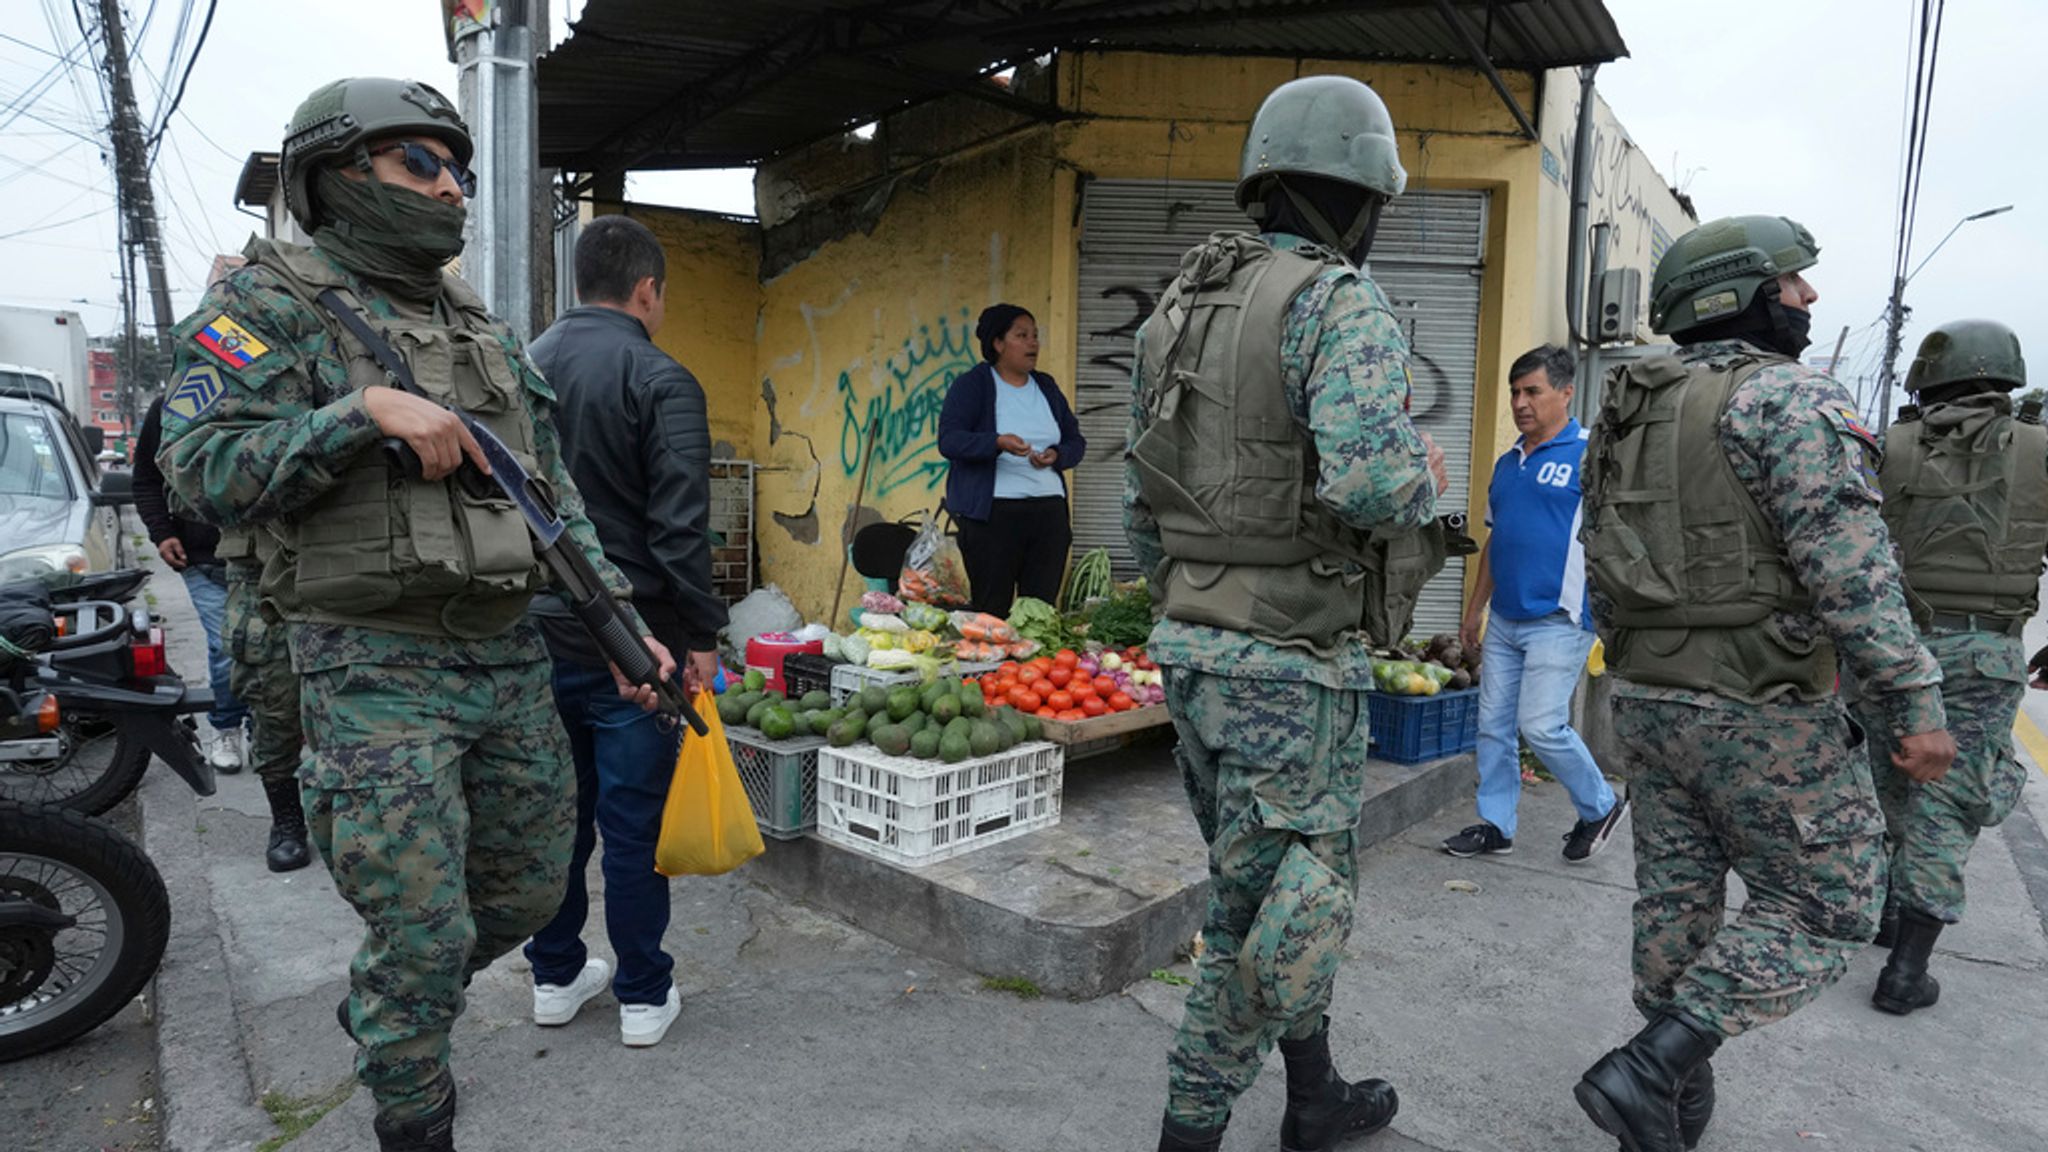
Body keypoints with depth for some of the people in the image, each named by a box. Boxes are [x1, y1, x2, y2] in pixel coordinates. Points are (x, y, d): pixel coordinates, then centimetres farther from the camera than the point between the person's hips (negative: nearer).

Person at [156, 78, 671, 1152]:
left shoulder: (484, 328, 15)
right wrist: (365, 409, -24)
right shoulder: (271, 303, -3)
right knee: (426, 937, -2)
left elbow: (557, 501, 14)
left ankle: (379, 1007, 44)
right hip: (377, 672, -6)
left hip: (512, 661, 7)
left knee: (529, 893, 17)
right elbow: (202, 466, -15)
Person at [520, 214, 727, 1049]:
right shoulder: (659, 379, -12)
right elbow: (680, 527, -18)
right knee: (634, 821, 4)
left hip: (538, 631, 6)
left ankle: (556, 976, 30)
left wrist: (527, 602, 19)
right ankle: (643, 996, 15)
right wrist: (702, 635, -9)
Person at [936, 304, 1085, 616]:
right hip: (992, 513, -5)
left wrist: (1056, 456, -4)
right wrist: (998, 443, -26)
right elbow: (949, 440, -10)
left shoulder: (1047, 387, 17)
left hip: (1049, 510, 5)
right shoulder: (971, 385, 1)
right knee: (992, 611, -5)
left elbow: (1076, 441, 19)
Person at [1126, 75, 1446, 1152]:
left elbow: (1142, 508, 15)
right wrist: (1427, 475, -5)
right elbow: (1368, 480, -28)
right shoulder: (1342, 306, -12)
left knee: (1284, 892, 22)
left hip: (1192, 647, 8)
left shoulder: (1179, 311, 12)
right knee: (1276, 915, 5)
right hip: (1292, 660, -8)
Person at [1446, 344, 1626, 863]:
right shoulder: (1506, 462, 14)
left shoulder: (1588, 456, -8)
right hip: (1504, 621, 7)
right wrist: (1476, 608, 21)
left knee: (1542, 725, -9)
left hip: (1558, 621, -7)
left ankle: (1600, 807, 16)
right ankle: (1495, 826, 20)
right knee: (1493, 725, 9)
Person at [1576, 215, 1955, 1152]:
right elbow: (1848, 567, -20)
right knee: (1825, 909, 6)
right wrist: (1914, 702, -16)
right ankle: (1647, 1071, -3)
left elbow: (1600, 564, 15)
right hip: (1761, 708, -7)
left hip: (1649, 697, 7)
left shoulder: (1628, 413, 12)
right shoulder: (1789, 396, -12)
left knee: (1676, 896, 15)